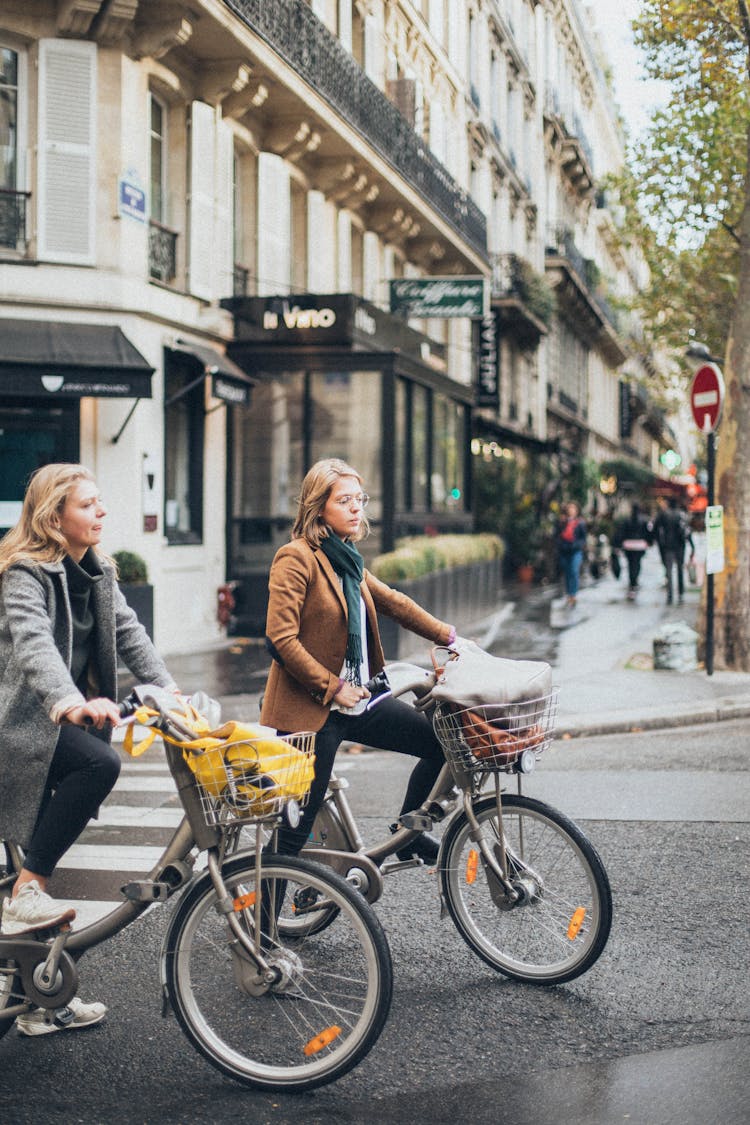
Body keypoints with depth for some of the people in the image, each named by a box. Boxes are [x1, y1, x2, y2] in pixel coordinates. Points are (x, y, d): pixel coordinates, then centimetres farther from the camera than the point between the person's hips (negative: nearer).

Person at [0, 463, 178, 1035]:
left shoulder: (96, 572, 10)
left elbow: (129, 632, 6)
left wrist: (169, 688, -10)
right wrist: (71, 703, -50)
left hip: (61, 717, 9)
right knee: (100, 763, -33)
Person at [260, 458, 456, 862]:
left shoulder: (346, 558, 14)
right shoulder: (296, 558, -12)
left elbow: (392, 601, 20)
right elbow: (281, 638, -18)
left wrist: (448, 636, 14)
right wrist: (331, 688, -17)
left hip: (358, 701, 8)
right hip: (311, 709, -8)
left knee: (440, 741, 5)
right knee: (299, 819, -4)